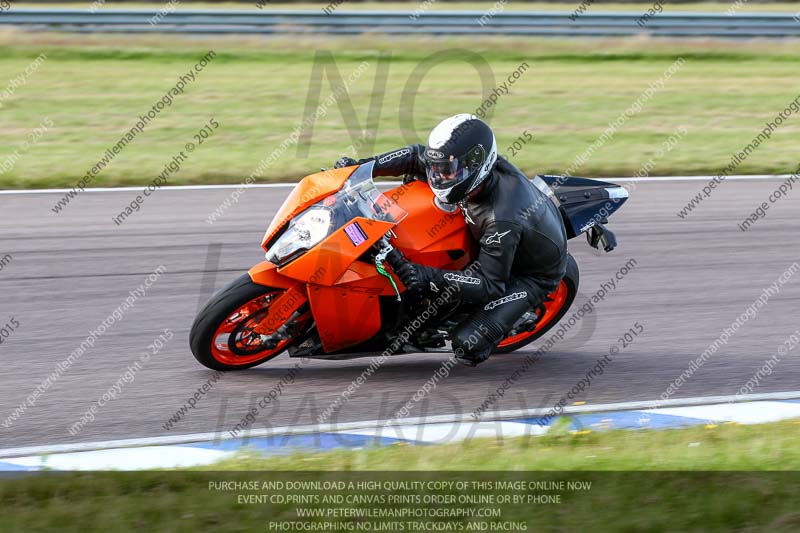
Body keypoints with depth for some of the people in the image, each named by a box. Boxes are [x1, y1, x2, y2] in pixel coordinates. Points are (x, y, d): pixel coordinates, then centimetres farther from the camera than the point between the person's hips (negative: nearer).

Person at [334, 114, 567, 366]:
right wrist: (363, 166, -16)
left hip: (533, 275, -8)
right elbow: (417, 156, -6)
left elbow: (490, 285, -37)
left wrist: (431, 278, -48)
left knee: (467, 345, -23)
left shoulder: (503, 220, -43)